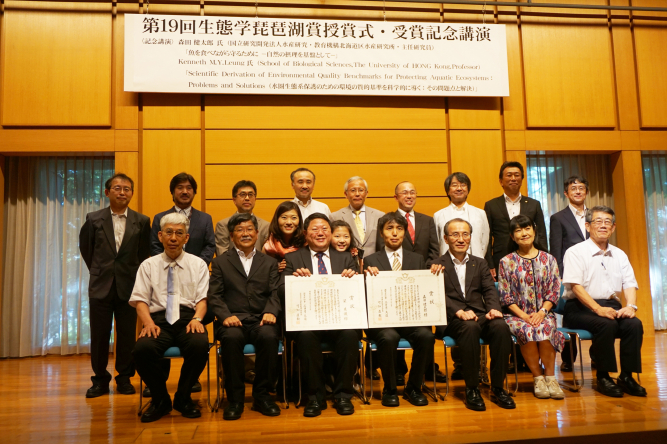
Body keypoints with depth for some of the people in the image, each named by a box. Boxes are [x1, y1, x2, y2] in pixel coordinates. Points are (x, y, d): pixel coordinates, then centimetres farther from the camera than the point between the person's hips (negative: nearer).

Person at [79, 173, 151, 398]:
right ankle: (100, 380, 20)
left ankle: (124, 379, 19)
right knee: (99, 335, 6)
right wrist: (98, 271, 14)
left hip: (128, 286, 0)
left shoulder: (142, 221, 1)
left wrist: (135, 275, 7)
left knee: (127, 335, 5)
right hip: (101, 286, 1)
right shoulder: (93, 219, 3)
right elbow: (85, 248, 14)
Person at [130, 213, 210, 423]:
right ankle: (160, 400, -2)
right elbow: (140, 300, 7)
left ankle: (183, 398, -4)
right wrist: (148, 323, -12)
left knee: (200, 346, -33)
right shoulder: (148, 265, 14)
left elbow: (202, 299, 5)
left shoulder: (198, 264, 13)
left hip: (187, 319, 0)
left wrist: (197, 319, -16)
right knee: (142, 349, -31)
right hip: (159, 319, 1)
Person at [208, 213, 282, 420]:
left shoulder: (269, 263, 21)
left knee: (269, 337, -33)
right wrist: (225, 315, -14)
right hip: (233, 320, -1)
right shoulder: (221, 262, 18)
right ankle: (235, 398, -18)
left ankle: (262, 395, -14)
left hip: (261, 320, 1)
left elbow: (275, 294, 9)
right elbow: (215, 295, 6)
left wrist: (270, 312, -13)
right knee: (231, 338, -35)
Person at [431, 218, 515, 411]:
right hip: (452, 319, -3)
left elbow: (490, 290, 9)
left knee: (501, 327, -28)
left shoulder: (480, 263, 22)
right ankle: (472, 389, -22)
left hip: (480, 314, 4)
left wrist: (493, 309, -13)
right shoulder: (437, 265, 8)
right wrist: (459, 312, -23)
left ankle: (497, 388, -16)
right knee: (470, 328, -36)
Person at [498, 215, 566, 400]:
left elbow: (554, 291, 5)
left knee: (545, 328, -32)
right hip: (517, 315, -1)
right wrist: (524, 316, -13)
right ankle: (538, 377, -16)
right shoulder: (506, 262, 4)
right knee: (526, 330, -32)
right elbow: (505, 297, -1)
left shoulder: (548, 259, 10)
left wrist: (542, 312, -12)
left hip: (543, 313, 1)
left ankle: (550, 376, -18)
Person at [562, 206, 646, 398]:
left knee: (634, 324, -23)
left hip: (612, 307, 5)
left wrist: (630, 305, -12)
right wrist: (598, 309, -24)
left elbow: (629, 283, 9)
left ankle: (626, 376, -12)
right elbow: (575, 285, -13)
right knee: (606, 325, -32)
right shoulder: (576, 252, -3)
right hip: (580, 309, -5)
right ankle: (603, 377, -17)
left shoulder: (619, 255, 16)